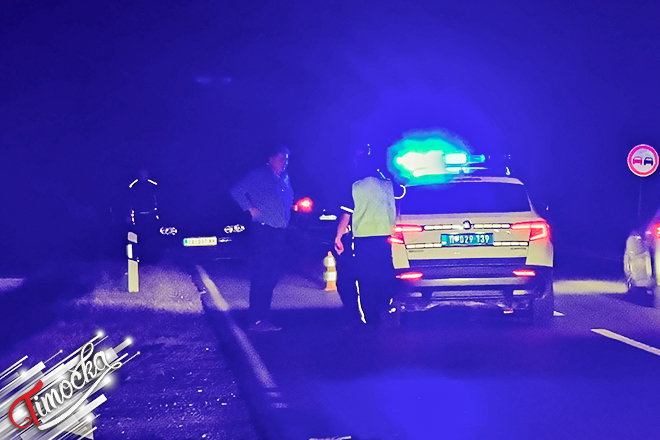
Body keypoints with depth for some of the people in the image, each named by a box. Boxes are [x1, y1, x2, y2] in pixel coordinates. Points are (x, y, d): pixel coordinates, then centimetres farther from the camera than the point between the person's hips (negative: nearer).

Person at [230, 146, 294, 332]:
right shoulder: (258, 175, -6)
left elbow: (289, 197, 30)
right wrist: (251, 208, -12)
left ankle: (263, 316, 17)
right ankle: (256, 320, -8)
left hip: (279, 232, 8)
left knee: (271, 274, 10)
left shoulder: (284, 178, 15)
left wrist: (286, 217, 14)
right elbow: (236, 191, -8)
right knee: (261, 273, -10)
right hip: (262, 230, -8)